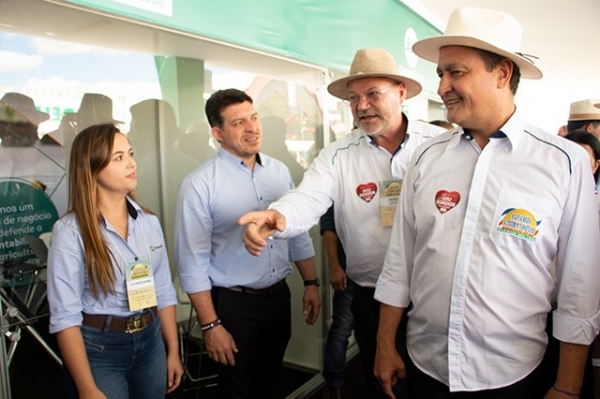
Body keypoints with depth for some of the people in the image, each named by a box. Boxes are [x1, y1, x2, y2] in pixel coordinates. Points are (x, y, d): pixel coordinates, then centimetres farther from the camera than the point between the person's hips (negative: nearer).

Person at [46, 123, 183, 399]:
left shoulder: (148, 221, 0)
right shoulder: (71, 231, -15)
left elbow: (163, 291, 6)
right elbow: (65, 316, -16)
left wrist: (173, 350, 7)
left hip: (150, 342, 5)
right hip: (98, 348, -5)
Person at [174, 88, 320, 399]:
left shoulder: (280, 171, 2)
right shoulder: (199, 184, -16)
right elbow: (192, 263, -15)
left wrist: (311, 283, 6)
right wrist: (211, 325, -14)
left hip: (279, 297, 5)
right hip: (233, 304, -4)